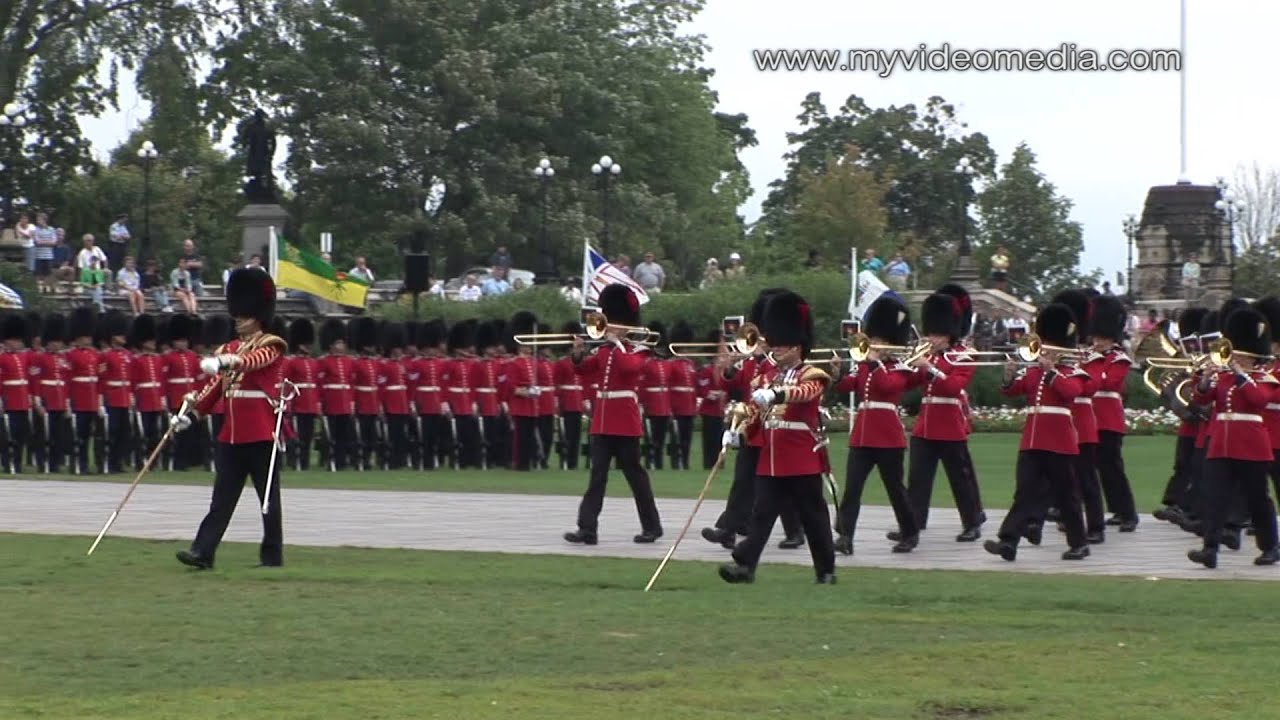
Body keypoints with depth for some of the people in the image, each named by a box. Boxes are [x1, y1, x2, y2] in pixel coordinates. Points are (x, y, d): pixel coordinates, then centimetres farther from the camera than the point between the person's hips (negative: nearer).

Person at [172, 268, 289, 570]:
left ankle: (272, 556, 11)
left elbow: (255, 359, -28)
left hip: (262, 435, -6)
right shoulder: (230, 349, 15)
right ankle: (203, 553, -5)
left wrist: (226, 362, -47)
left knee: (269, 498, 3)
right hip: (232, 435, 6)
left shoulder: (271, 346, -6)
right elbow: (215, 385, 13)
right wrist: (190, 414, 3)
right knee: (222, 497, 1)